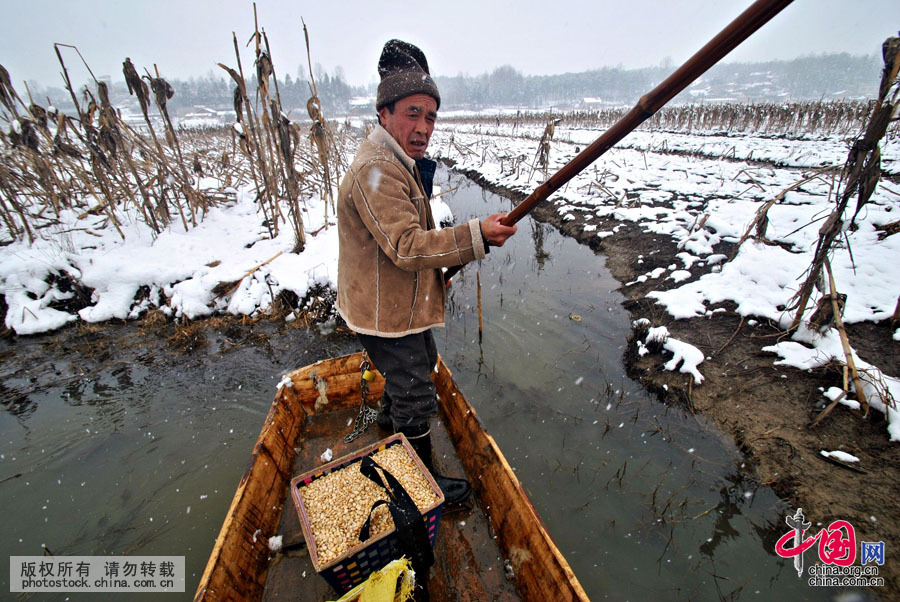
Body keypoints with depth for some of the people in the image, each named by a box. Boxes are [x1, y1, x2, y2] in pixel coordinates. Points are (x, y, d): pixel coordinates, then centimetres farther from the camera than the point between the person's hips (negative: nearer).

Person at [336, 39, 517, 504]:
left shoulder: (400, 161, 12)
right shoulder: (376, 170, -24)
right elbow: (406, 247, -32)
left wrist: (438, 268, 13)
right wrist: (476, 236, -37)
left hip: (402, 301, 11)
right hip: (385, 312, -11)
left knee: (422, 359, 31)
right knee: (416, 398, 4)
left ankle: (389, 415, 59)